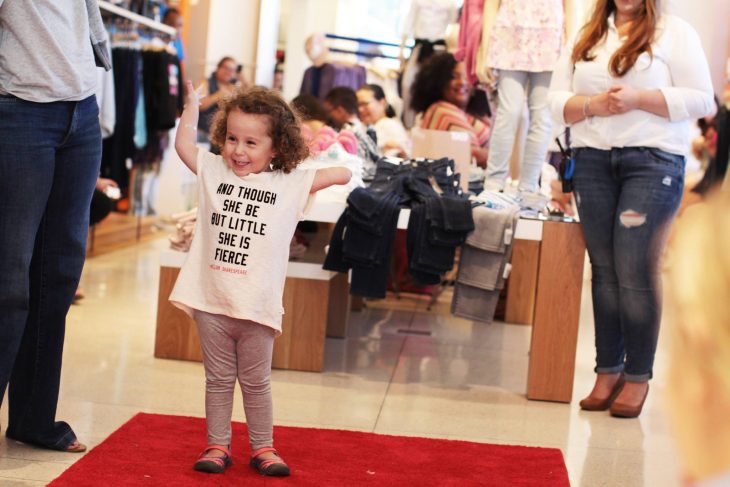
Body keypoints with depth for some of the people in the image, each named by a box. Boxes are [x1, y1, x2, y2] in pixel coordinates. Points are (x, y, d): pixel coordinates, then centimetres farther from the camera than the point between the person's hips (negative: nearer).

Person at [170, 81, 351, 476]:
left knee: (256, 382, 11)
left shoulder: (291, 184, 1)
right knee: (218, 380, 12)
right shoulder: (213, 171, 6)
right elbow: (184, 145, 9)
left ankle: (263, 448, 22)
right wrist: (192, 104, 9)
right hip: (211, 301, 2)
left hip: (257, 306, -1)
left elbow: (342, 174, 2)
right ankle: (218, 445, 21)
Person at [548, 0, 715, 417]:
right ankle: (608, 371, 12)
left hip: (654, 163, -4)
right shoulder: (586, 38, 17)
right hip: (593, 161, 4)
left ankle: (638, 376, 3)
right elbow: (558, 101, 12)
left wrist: (638, 99, -14)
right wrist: (593, 105, -8)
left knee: (636, 271, -7)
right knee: (604, 270, 4)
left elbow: (701, 100, -5)